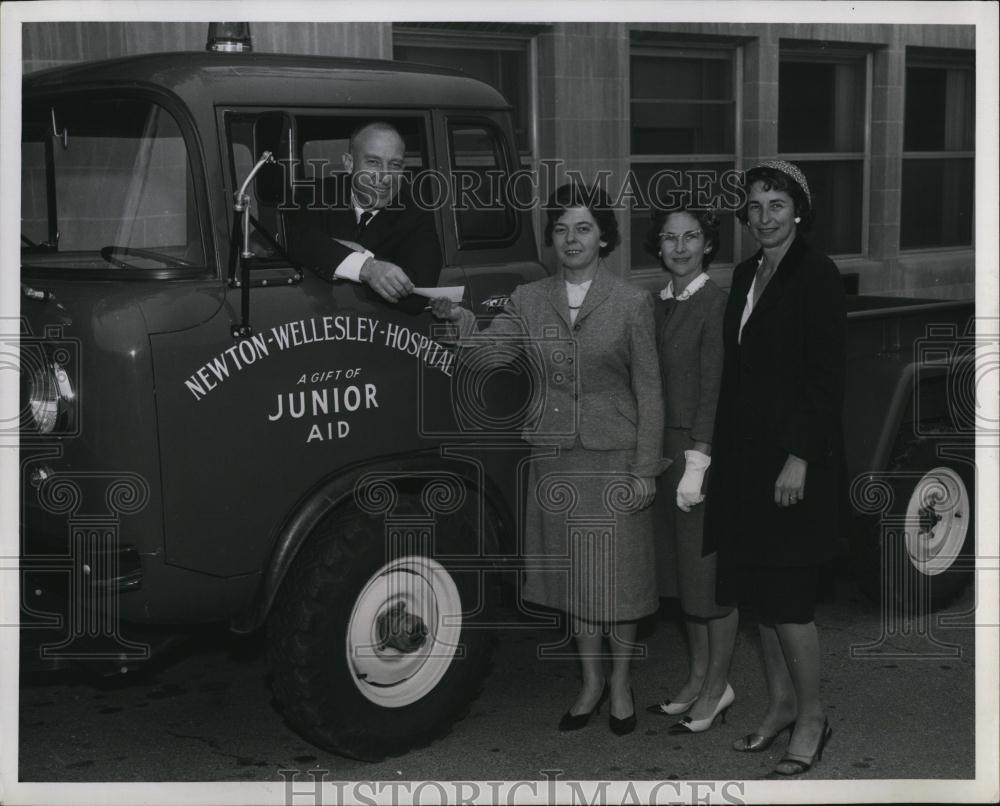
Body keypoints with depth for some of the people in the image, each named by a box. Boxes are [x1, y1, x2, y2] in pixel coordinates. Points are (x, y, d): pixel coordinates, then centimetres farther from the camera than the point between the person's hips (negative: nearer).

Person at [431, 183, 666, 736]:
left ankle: (620, 686, 24)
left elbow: (648, 392, -4)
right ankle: (590, 683, 28)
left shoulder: (631, 304, -5)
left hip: (614, 461, -3)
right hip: (555, 460, 3)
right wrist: (460, 319, -27)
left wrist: (645, 469, -7)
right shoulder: (529, 301, 4)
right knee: (573, 576, 13)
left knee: (617, 577, 6)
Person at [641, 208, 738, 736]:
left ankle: (718, 686, 14)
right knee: (682, 567, 14)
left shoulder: (716, 303, -12)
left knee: (711, 568, 2)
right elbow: (653, 382, 11)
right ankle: (697, 678, 26)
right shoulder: (659, 303, 10)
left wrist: (697, 463, -18)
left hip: (704, 446, -7)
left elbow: (714, 389, -16)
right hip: (666, 446, 8)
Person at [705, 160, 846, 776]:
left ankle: (812, 715, 12)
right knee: (760, 590, 12)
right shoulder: (747, 275, 12)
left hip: (796, 457, -7)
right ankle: (781, 703, 26)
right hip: (747, 455, 8)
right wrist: (723, 449, 12)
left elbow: (828, 376, -14)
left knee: (786, 594, -4)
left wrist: (799, 459, -19)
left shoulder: (818, 276, -10)